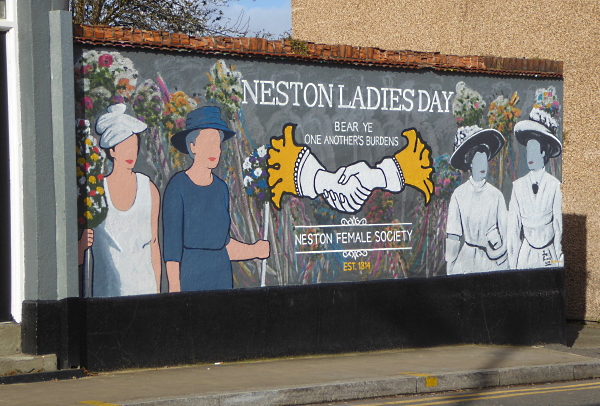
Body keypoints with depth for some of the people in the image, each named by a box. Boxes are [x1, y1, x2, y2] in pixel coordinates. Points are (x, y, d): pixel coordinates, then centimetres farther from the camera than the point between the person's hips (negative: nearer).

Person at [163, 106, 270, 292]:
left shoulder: (221, 189, 10)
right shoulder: (178, 186, -7)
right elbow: (172, 243, -9)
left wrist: (253, 250, 7)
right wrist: (174, 286, -13)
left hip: (222, 272, 6)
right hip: (190, 271, -5)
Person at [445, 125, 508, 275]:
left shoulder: (496, 195, 0)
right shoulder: (459, 195, -1)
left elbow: (505, 233, 4)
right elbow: (452, 236, -1)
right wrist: (449, 268, -3)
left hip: (492, 261, 0)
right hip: (466, 259, 0)